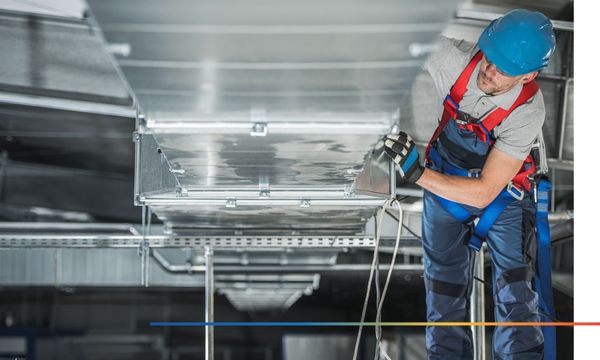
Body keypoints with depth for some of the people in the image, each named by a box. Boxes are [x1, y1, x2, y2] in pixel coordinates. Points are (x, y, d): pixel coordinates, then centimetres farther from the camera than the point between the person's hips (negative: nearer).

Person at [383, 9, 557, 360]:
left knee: (515, 290, -13)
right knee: (445, 292, 5)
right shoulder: (457, 57, -26)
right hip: (445, 185, 3)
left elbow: (484, 193, -31)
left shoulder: (527, 113, -31)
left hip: (503, 193, -3)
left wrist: (417, 173, -39)